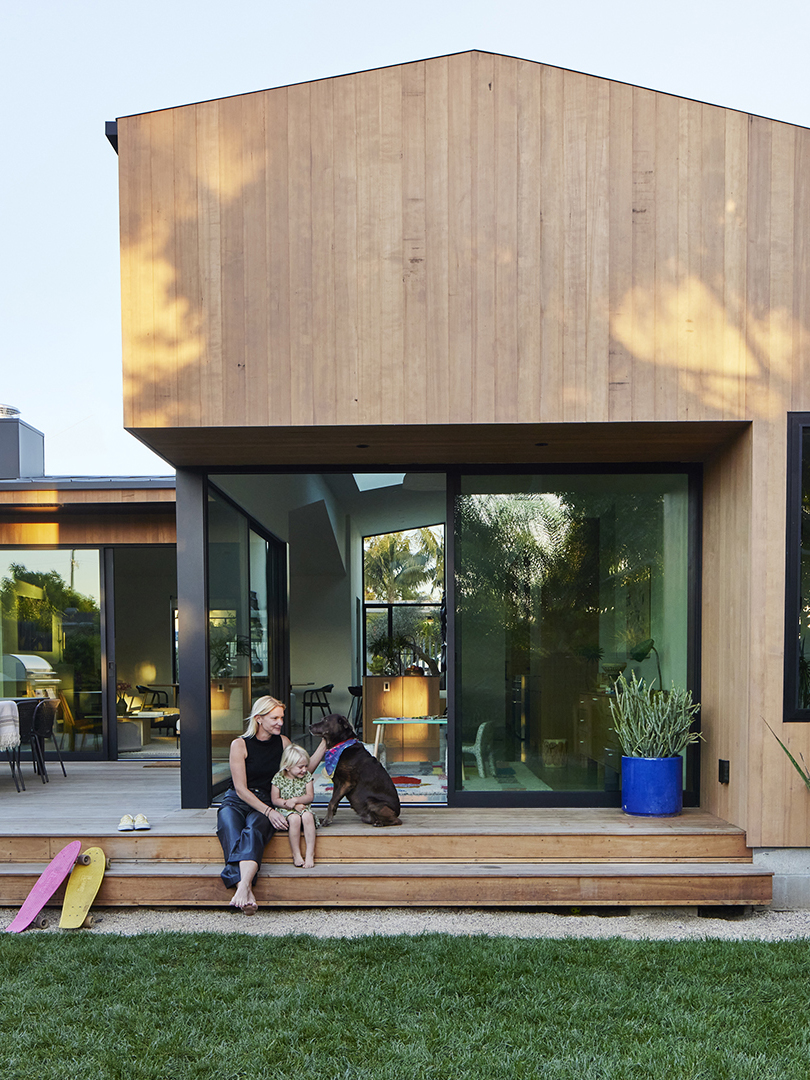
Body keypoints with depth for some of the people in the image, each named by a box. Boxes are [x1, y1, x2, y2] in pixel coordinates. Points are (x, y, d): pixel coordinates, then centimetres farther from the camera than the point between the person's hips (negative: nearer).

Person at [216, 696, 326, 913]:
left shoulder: (282, 742, 12)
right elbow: (241, 789, -7)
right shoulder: (240, 744, -2)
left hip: (266, 803, 2)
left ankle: (243, 887, -56)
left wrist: (325, 743, 7)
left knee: (253, 831, -35)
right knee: (231, 834, -36)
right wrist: (269, 812, -17)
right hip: (236, 801, -2)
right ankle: (246, 892, -54)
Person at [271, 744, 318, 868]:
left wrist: (295, 800, -19)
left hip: (304, 808, 2)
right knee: (294, 819, -34)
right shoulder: (278, 778, -3)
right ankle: (296, 854, -19)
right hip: (286, 811, -2)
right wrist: (294, 806, -15)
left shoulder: (307, 776, 3)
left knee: (307, 816, -32)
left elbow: (310, 797, -2)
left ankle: (310, 853, -25)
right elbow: (275, 800, -5)